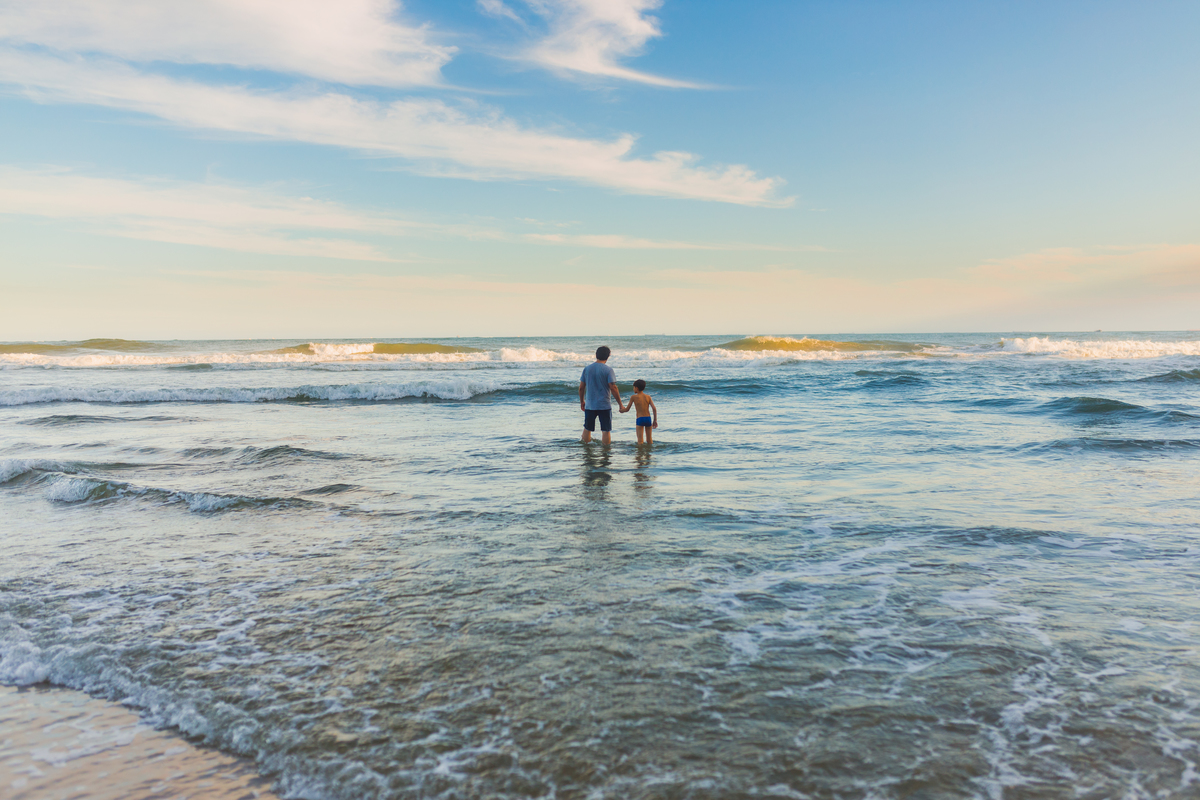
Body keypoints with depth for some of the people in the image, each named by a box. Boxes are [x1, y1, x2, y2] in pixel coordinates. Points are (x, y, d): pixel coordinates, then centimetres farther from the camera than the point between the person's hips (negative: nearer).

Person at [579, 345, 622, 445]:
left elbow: (581, 387, 7)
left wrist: (582, 401, 20)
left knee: (587, 429, 16)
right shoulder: (608, 370, -10)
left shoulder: (587, 369, 3)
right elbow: (613, 388, -14)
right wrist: (620, 403, -8)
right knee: (606, 431, 4)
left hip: (590, 405, 4)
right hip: (604, 405, -4)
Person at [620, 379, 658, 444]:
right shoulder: (648, 397, 8)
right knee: (649, 440, 13)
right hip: (648, 419, 3)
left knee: (640, 441, -2)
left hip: (640, 419, -3)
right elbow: (654, 409, -1)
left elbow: (627, 409, 5)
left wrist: (622, 409, 28)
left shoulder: (633, 397, 0)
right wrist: (655, 420, 7)